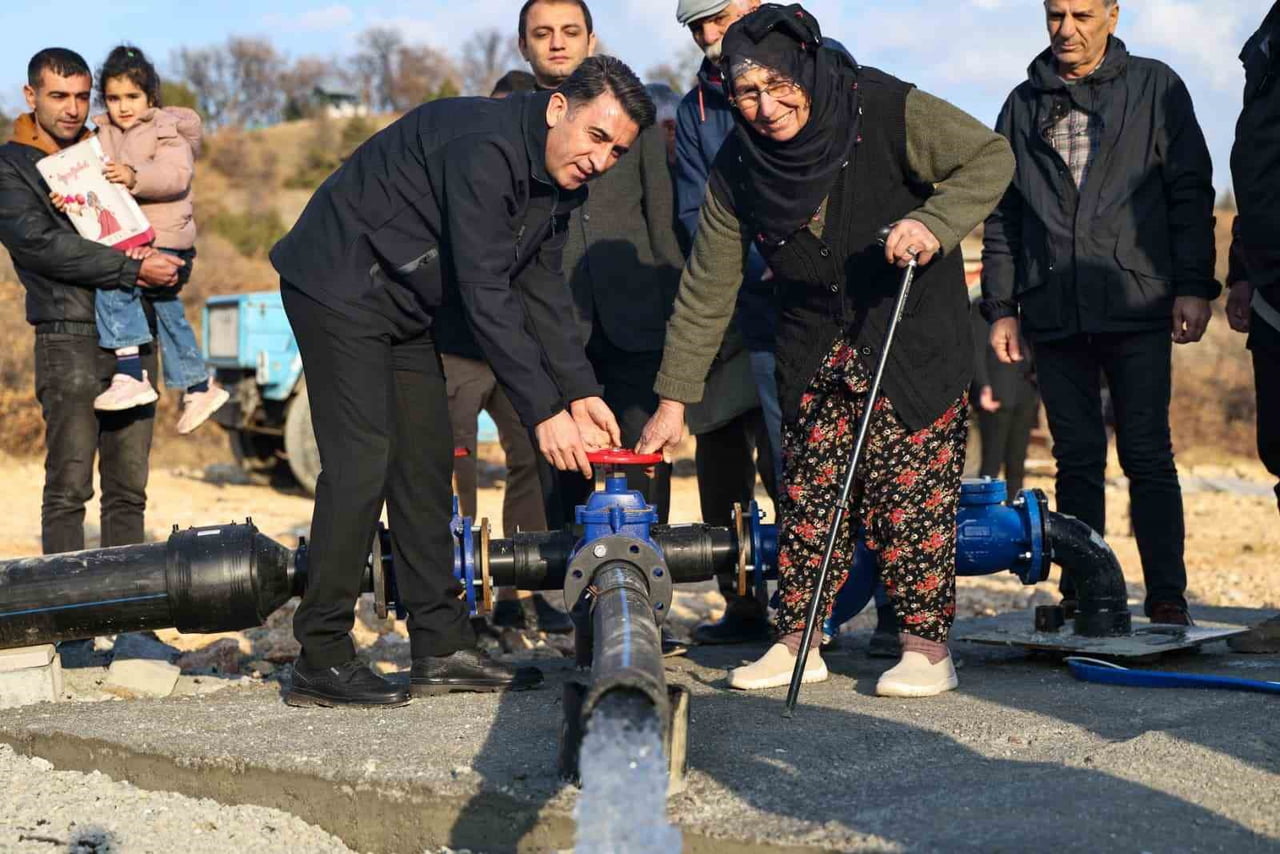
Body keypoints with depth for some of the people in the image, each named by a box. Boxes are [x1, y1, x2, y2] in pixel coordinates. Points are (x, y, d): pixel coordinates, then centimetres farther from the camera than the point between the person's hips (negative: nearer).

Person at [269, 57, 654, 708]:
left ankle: (441, 648, 11)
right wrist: (543, 412, -28)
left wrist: (580, 393, -5)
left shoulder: (561, 175, 2)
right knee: (361, 462, -15)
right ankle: (320, 661, -10)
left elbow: (543, 289, 6)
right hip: (338, 284, -10)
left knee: (426, 462, 7)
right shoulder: (484, 149, -28)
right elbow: (485, 294, -30)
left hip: (403, 307, 10)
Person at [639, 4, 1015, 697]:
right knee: (808, 488, 1)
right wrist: (674, 397, -2)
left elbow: (990, 157, -12)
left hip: (914, 333, -3)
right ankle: (795, 643, 10)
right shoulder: (737, 169, -7)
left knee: (910, 483, -8)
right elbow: (706, 290, -2)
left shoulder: (885, 110, -18)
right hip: (815, 347, 4)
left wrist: (933, 223, -31)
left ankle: (926, 645, 1)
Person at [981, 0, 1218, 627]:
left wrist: (1193, 286, -4)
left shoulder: (1155, 88, 7)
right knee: (1077, 459, 5)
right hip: (1055, 315, 3)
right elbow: (1001, 217, 16)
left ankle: (1167, 599, 1)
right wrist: (1001, 307, 10)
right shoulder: (1023, 105, 14)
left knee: (1148, 457, -3)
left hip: (1137, 306, -3)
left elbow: (1191, 192, 4)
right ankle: (1080, 597, 10)